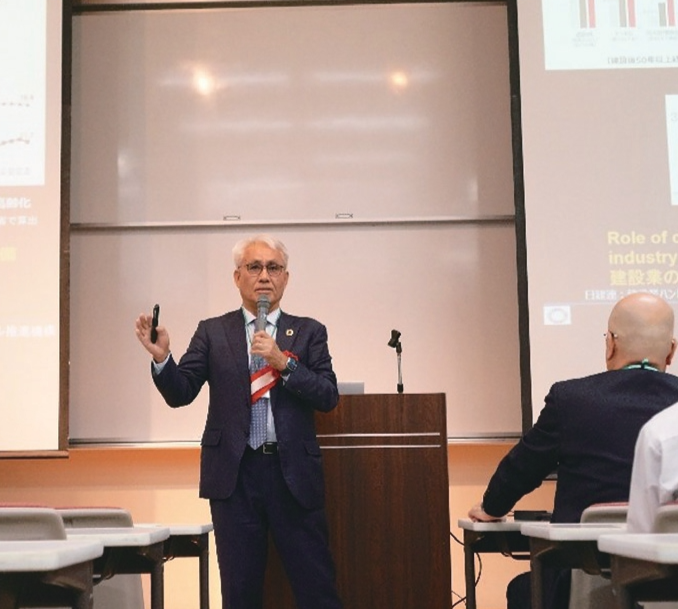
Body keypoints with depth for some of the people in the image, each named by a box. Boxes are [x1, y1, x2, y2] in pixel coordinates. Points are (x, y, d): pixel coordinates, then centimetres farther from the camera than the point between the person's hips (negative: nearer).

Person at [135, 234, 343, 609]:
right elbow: (180, 393, 1)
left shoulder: (308, 332, 8)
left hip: (293, 474, 0)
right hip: (235, 475, 1)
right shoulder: (212, 332, 9)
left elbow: (328, 397, -2)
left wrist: (283, 362, -14)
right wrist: (161, 356, -18)